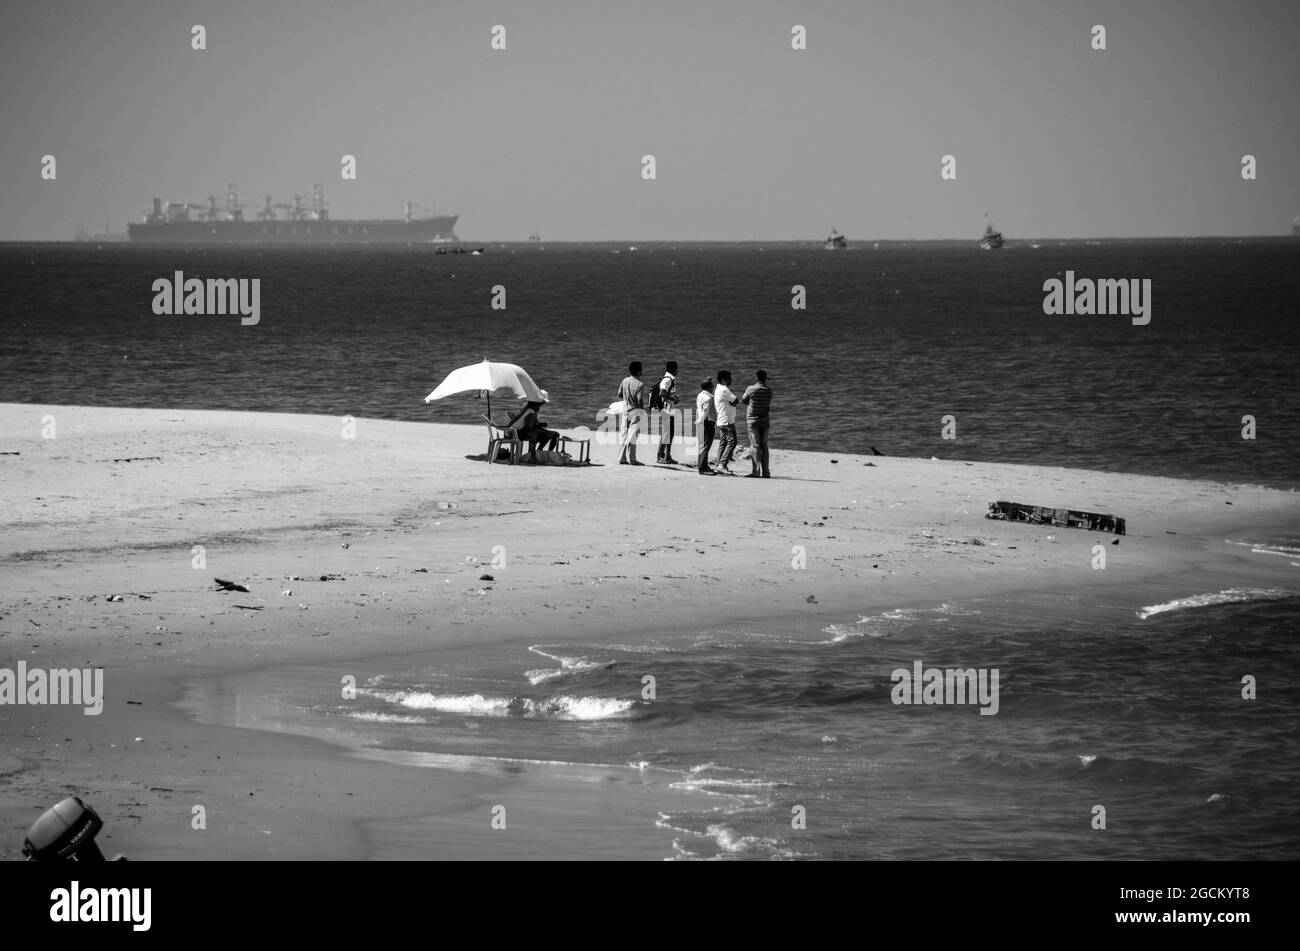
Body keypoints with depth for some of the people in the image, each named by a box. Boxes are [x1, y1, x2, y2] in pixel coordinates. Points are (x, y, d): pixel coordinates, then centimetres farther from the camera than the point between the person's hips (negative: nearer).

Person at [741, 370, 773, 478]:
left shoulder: (751, 389, -11)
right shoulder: (769, 390, 4)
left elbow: (742, 400, 1)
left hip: (753, 421, -4)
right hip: (765, 421, 4)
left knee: (755, 446, -4)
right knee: (764, 446, 10)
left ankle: (756, 471, -10)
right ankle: (766, 472, 9)